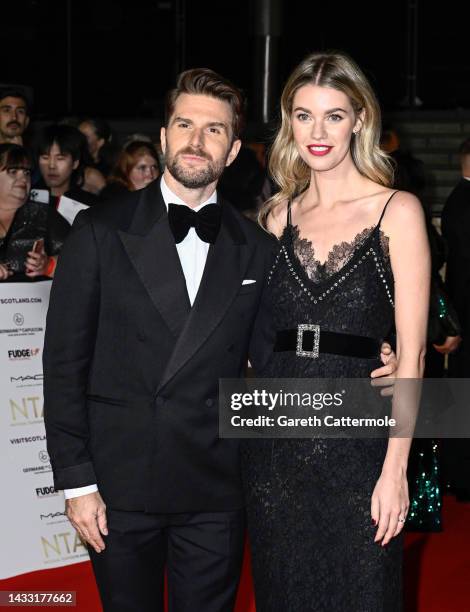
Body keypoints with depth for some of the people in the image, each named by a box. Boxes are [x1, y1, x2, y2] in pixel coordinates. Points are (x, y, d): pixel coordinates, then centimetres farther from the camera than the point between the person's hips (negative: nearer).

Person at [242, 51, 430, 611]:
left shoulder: (397, 212, -3)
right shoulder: (279, 216, 9)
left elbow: (411, 352, -7)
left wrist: (396, 468, -13)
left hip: (357, 443, -4)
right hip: (274, 442, 4)